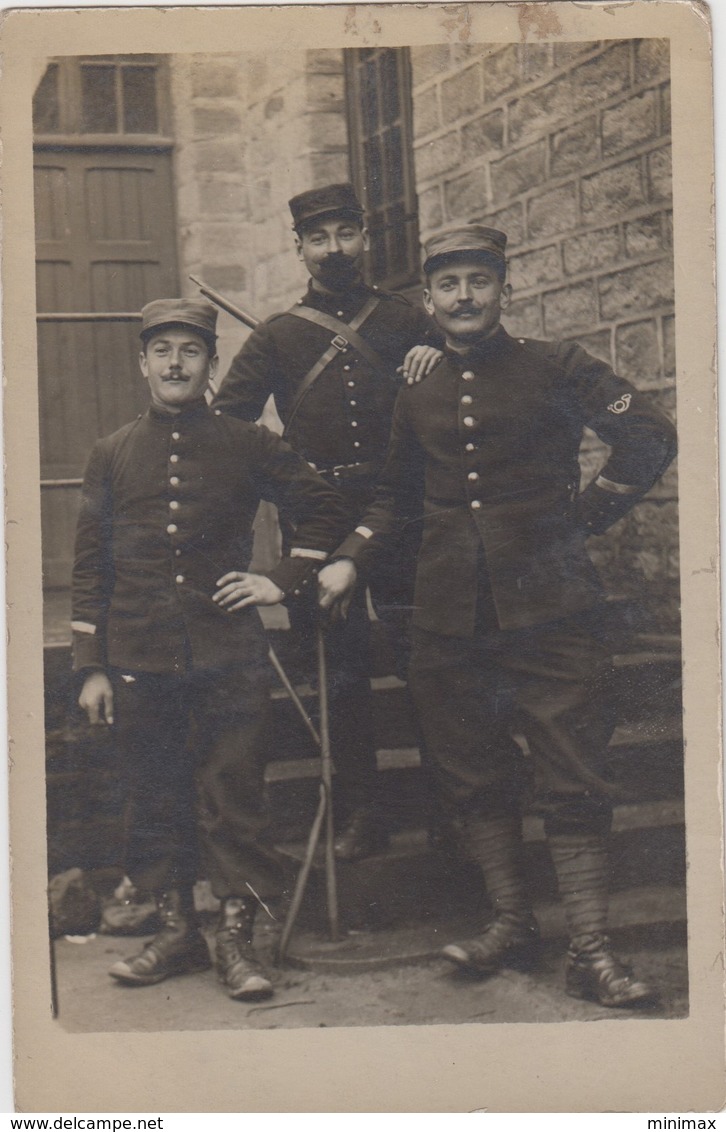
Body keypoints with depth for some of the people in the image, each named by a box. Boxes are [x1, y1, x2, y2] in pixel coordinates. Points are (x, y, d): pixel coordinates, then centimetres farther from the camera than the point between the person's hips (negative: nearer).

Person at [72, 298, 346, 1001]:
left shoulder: (248, 446, 4)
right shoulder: (112, 455, 7)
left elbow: (325, 510, 13)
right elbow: (89, 569, 7)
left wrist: (284, 581, 2)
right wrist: (91, 667, 3)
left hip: (230, 660, -1)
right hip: (139, 665, 2)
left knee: (234, 799, 2)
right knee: (154, 800, 9)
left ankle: (236, 940, 12)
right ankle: (176, 931, 22)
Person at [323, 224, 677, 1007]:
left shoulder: (555, 369, 2)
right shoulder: (415, 397, 12)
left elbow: (650, 437, 4)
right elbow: (391, 492, 24)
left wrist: (587, 516, 0)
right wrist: (350, 559, 11)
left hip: (548, 609, -4)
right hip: (450, 619, 4)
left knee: (572, 780, -2)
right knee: (472, 778, 9)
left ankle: (590, 952, 5)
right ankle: (511, 923, 25)